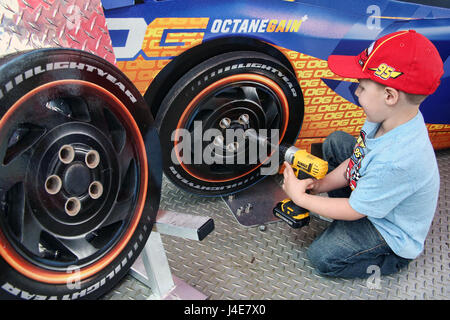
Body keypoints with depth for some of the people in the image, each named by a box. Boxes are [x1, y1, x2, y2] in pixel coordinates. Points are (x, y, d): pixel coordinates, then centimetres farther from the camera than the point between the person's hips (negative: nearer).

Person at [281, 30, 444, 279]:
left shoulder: (397, 160, -40)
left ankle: (393, 261, 4)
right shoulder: (390, 118, -15)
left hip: (394, 233, -8)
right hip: (377, 193, 9)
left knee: (320, 256, -14)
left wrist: (301, 198, -18)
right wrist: (319, 185, -9)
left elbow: (354, 210, -26)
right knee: (335, 142, 6)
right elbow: (354, 164, 0)